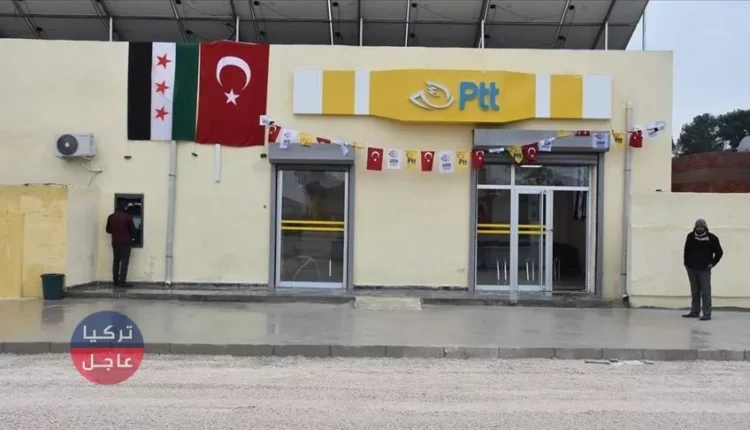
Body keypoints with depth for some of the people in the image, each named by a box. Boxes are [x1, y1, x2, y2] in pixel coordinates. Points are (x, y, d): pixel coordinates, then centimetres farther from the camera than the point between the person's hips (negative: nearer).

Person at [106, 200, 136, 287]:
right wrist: (133, 236, 13)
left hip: (115, 242, 5)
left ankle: (115, 281, 13)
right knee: (124, 262, -3)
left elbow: (108, 230, 11)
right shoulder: (127, 217, -12)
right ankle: (122, 282, -7)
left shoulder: (111, 217, 4)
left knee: (116, 261, 12)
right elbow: (132, 229, -7)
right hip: (125, 242, -5)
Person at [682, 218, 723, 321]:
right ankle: (695, 312, 18)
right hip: (691, 269, 3)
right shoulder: (690, 236, 3)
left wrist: (712, 263, -1)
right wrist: (686, 263, 7)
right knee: (695, 292, 11)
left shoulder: (711, 238, -5)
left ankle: (707, 314, -3)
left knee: (705, 292, -5)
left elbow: (719, 252, 5)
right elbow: (686, 251, 12)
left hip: (704, 270, -3)